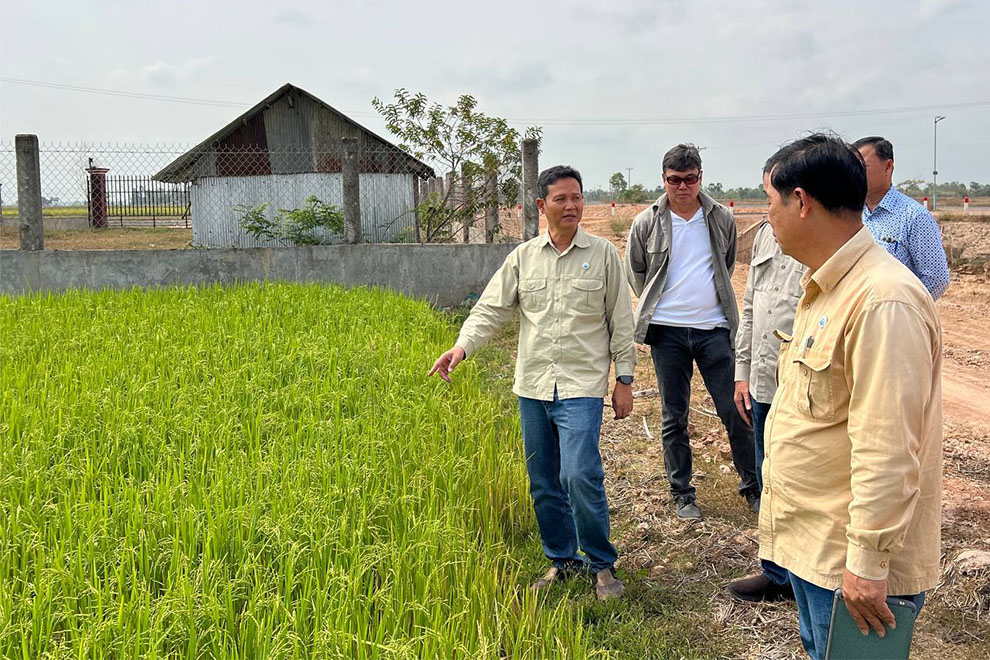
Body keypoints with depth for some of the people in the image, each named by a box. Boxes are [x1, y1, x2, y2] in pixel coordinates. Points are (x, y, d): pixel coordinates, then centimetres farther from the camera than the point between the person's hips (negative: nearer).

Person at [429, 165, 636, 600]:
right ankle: (562, 560, 26)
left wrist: (624, 378, 2)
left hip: (582, 385, -3)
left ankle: (602, 564, 3)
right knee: (543, 482, 9)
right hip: (532, 385, 4)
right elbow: (491, 308, 5)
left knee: (580, 475, -16)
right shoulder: (523, 257, 8)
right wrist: (462, 347, -11)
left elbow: (621, 321, 5)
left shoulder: (603, 254, 2)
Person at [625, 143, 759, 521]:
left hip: (714, 328, 0)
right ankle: (682, 494, 20)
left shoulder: (721, 219, 3)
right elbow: (634, 273, 13)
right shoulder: (646, 224, 0)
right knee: (674, 417, 8)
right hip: (666, 331, 0)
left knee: (734, 411, 1)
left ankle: (753, 487, 18)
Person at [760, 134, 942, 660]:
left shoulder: (883, 301, -25)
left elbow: (888, 451, -27)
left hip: (852, 561, -9)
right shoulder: (825, 288, 9)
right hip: (810, 539, 10)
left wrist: (868, 560, -24)